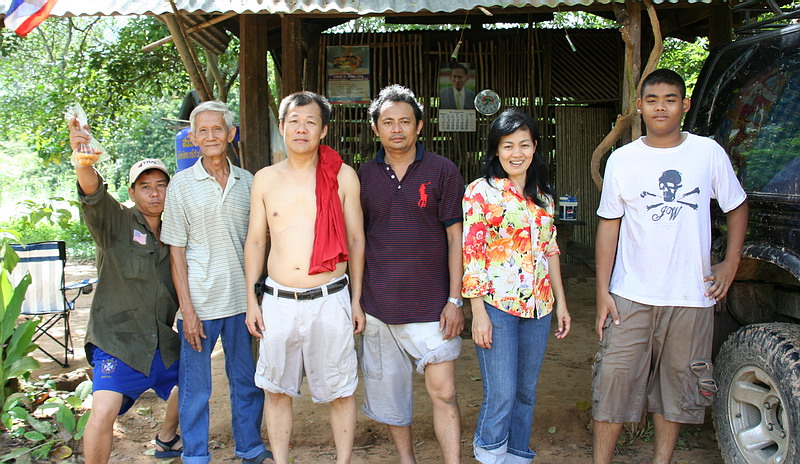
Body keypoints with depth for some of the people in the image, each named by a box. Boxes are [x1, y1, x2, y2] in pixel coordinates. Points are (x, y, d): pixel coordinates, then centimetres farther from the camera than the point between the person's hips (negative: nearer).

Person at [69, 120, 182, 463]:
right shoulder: (116, 222, -8)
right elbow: (92, 194, -30)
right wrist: (84, 163, -51)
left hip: (162, 342, 6)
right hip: (117, 340, -6)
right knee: (103, 412, -22)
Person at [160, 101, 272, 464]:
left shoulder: (246, 181, 6)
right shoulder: (182, 184, -2)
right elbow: (176, 251, -3)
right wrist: (187, 308, -9)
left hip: (242, 298, 3)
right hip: (200, 301, -3)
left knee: (248, 381, 13)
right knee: (195, 386, 6)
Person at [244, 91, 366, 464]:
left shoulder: (343, 175, 0)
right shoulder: (265, 179, 6)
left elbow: (356, 239, 5)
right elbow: (255, 241, 11)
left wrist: (356, 300, 4)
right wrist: (251, 300, 8)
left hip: (330, 300, -2)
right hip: (278, 302, 2)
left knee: (340, 391, 7)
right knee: (276, 390, 12)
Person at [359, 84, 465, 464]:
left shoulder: (442, 171, -2)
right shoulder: (364, 175, 5)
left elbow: (455, 237, -3)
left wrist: (455, 300, -8)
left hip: (431, 305, -3)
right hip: (378, 305, 3)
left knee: (443, 393, -5)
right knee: (388, 391, 14)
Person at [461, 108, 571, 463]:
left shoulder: (542, 194, 11)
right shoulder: (480, 192, -6)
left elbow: (550, 250, 15)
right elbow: (471, 255, -10)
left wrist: (560, 301, 12)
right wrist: (478, 312, -14)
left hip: (538, 305, 6)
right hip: (497, 304, -5)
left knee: (526, 391, 13)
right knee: (501, 394, -6)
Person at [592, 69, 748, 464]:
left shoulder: (709, 152, 2)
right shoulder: (622, 160, 2)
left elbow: (737, 207, 14)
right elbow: (609, 225, 3)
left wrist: (731, 263, 3)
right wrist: (602, 291, -2)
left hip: (691, 298, 1)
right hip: (631, 296, 0)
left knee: (676, 383, 10)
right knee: (614, 379, -1)